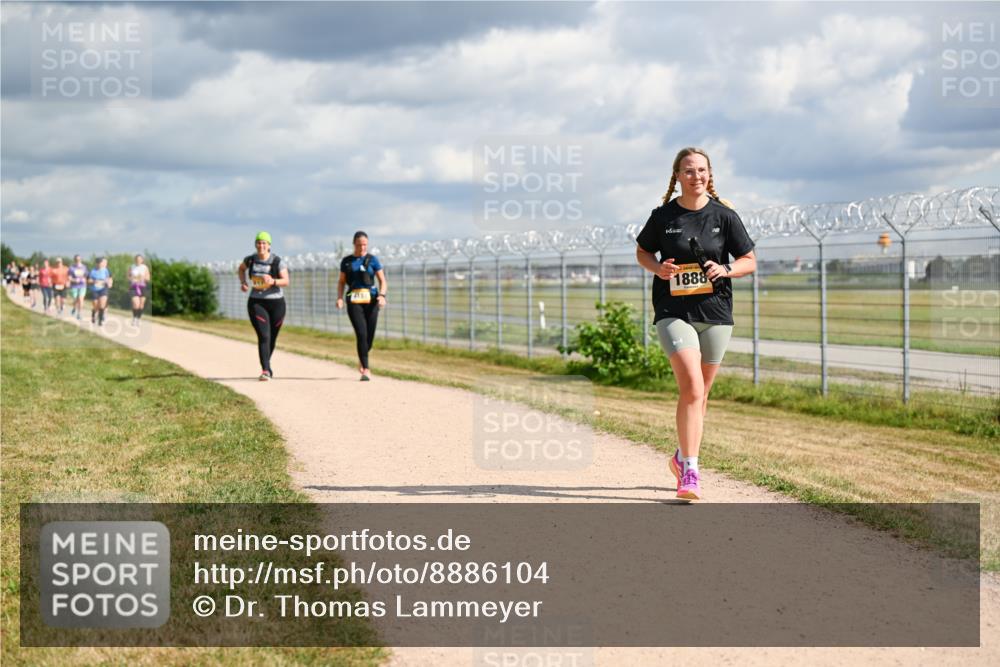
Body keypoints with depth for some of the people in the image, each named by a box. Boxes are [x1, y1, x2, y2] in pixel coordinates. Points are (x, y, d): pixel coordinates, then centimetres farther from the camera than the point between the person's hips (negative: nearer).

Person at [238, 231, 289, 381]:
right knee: (263, 336, -17)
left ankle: (266, 364, 39)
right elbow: (241, 268, 22)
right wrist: (243, 282, 5)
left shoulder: (278, 262, -8)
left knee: (272, 338, 13)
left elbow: (286, 281, -12)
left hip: (276, 303, 0)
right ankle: (265, 370, -21)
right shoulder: (250, 260, 1)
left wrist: (273, 281, -31)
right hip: (256, 303, 0)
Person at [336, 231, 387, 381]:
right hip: (354, 300, -1)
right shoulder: (347, 261, 10)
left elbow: (382, 280, 6)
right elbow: (341, 281, 15)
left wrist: (382, 295, -12)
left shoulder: (372, 260, 7)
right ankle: (365, 370, -12)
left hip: (371, 299, 1)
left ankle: (363, 362, 32)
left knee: (370, 335, 3)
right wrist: (340, 298, -1)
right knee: (361, 334, -13)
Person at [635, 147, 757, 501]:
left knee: (700, 394, 11)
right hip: (674, 312, -2)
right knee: (692, 388, -18)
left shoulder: (724, 216, 1)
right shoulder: (663, 216, 0)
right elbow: (642, 251, 15)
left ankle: (682, 457, 33)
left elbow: (750, 261, 7)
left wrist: (725, 269, -14)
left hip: (715, 313, 2)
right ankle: (690, 472, -15)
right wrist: (658, 268, -7)